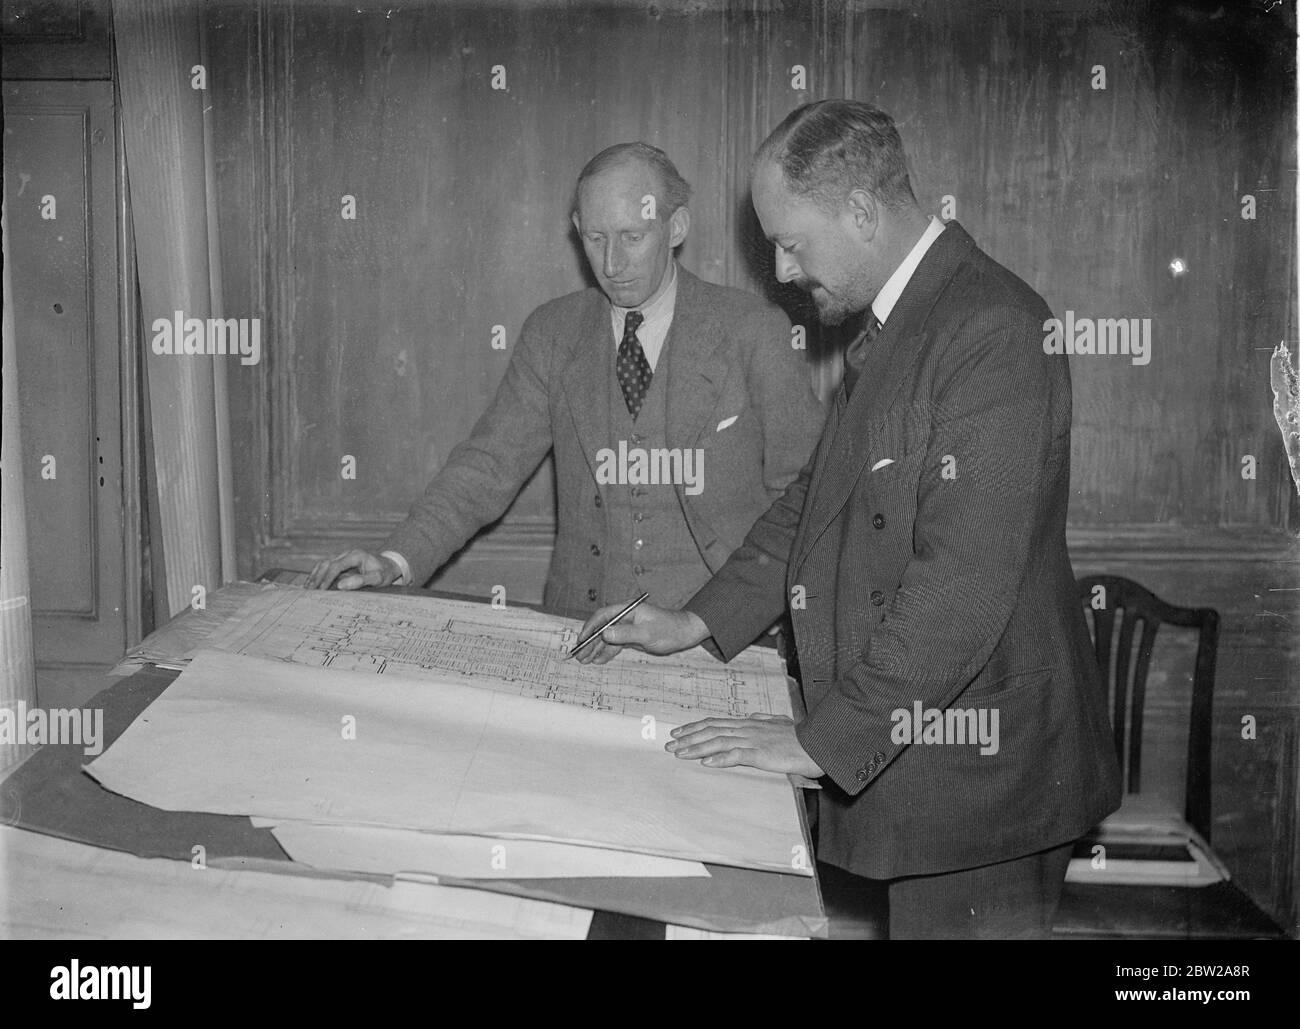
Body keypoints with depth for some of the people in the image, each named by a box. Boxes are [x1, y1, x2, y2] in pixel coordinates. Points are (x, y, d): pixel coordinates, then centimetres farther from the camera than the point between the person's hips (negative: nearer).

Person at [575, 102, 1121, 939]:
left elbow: (966, 578, -26)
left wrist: (822, 739, -21)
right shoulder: (892, 323, 10)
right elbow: (822, 495, 17)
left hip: (977, 767, -9)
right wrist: (700, 622, 10)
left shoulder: (993, 330, -21)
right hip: (903, 741, 9)